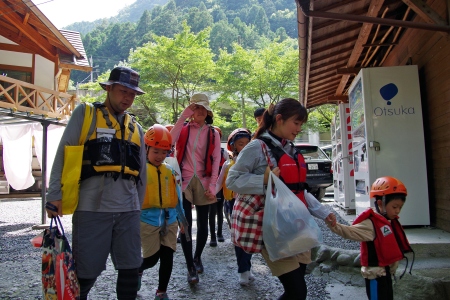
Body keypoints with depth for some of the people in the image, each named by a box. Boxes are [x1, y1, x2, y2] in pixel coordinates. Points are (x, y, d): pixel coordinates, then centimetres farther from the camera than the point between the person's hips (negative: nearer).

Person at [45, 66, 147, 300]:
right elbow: (63, 155, -1)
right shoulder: (85, 114, 5)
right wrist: (54, 195, -9)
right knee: (85, 273, 5)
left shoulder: (135, 128, 17)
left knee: (130, 270, 9)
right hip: (92, 208, -4)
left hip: (128, 210, 4)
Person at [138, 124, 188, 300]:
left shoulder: (170, 171, 8)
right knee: (152, 258, 3)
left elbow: (177, 197, 13)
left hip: (169, 221, 4)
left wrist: (182, 219, 14)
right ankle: (138, 271, 38)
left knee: (167, 257, 6)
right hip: (148, 220, -4)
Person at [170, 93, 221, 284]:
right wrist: (184, 115, -17)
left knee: (202, 223, 10)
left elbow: (216, 160, 1)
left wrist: (212, 185, -6)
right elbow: (170, 140, -18)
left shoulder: (213, 133, 5)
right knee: (186, 224, -3)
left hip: (203, 182, 1)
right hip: (184, 181, -1)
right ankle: (190, 267, 7)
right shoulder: (183, 129, 4)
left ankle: (197, 257, 33)